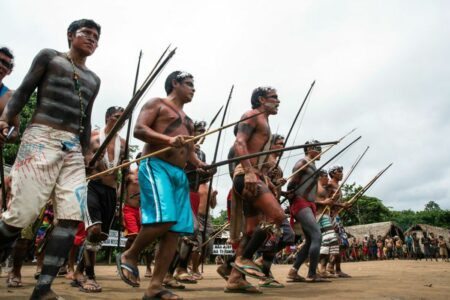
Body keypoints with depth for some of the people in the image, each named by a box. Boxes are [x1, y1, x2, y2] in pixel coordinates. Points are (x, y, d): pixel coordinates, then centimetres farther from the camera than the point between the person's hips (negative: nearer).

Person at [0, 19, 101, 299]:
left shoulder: (93, 79, 23)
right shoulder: (49, 56, 12)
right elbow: (23, 91, 4)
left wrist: (86, 152, 15)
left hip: (73, 148, 5)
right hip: (41, 138, -5)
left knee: (72, 216, -9)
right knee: (23, 213, -12)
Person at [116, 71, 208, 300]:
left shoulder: (188, 120, 29)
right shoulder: (157, 103, 7)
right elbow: (139, 129, -8)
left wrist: (199, 164, 5)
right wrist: (168, 139, -23)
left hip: (180, 174, 8)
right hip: (156, 166, -8)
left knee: (175, 230, -3)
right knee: (163, 219, -25)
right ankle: (129, 256, 1)